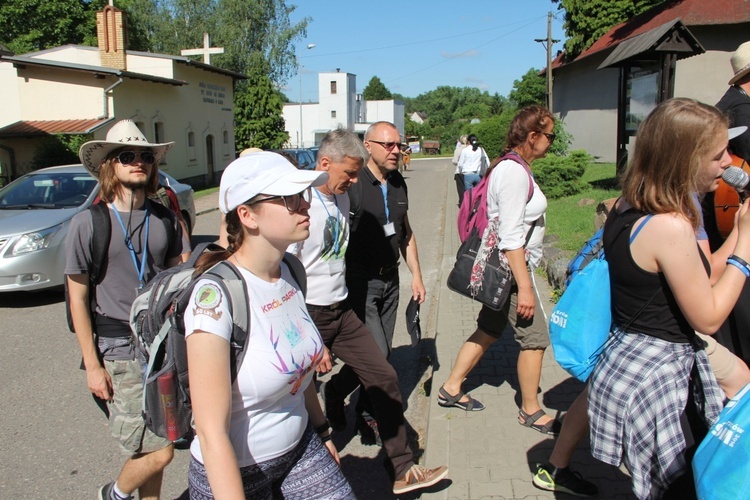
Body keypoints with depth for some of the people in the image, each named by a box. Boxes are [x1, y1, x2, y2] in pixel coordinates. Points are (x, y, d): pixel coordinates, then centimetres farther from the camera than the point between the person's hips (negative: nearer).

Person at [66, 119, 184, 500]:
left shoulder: (165, 219, 4)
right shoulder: (87, 224, -8)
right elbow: (78, 299, -5)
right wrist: (92, 365, -7)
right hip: (121, 350, -4)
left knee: (152, 445, 14)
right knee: (158, 451, -4)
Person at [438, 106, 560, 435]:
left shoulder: (513, 168, 11)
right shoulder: (515, 173, -20)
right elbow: (511, 237, -24)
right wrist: (524, 286, -24)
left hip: (502, 269, 10)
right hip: (511, 269, -10)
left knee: (489, 329, 17)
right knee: (535, 337, 2)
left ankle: (451, 389, 28)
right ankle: (531, 411, 18)